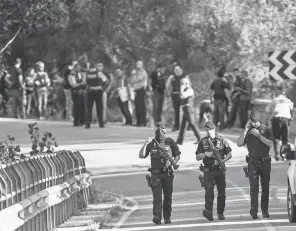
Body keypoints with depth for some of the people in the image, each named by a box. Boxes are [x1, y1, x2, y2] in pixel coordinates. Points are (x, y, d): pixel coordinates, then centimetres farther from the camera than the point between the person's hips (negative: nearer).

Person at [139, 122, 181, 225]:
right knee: (157, 197, -12)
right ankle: (157, 217, -22)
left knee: (168, 197, 7)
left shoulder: (170, 142, 4)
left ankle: (167, 217, 17)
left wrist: (172, 163, -11)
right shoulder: (151, 143, 6)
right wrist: (145, 145, -12)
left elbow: (177, 155, 8)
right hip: (156, 173, 0)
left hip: (168, 173, 1)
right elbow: (141, 155, 2)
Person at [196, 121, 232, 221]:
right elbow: (197, 157, 8)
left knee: (221, 192, 5)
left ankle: (220, 213, 15)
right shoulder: (203, 142, 6)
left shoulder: (222, 140, 5)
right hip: (208, 170, -1)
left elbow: (229, 155, 6)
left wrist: (221, 161, -11)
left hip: (220, 169, 1)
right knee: (209, 189, -16)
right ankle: (208, 211, -24)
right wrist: (205, 154, -12)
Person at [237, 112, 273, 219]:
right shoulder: (248, 131, 3)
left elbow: (271, 144, -10)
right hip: (253, 162, -1)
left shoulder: (266, 129, 1)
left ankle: (265, 210, 18)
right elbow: (239, 143, -7)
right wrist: (246, 130, -13)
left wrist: (259, 135, -19)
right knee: (254, 186, -11)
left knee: (265, 186, 7)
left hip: (265, 162, 1)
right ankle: (254, 210, -15)